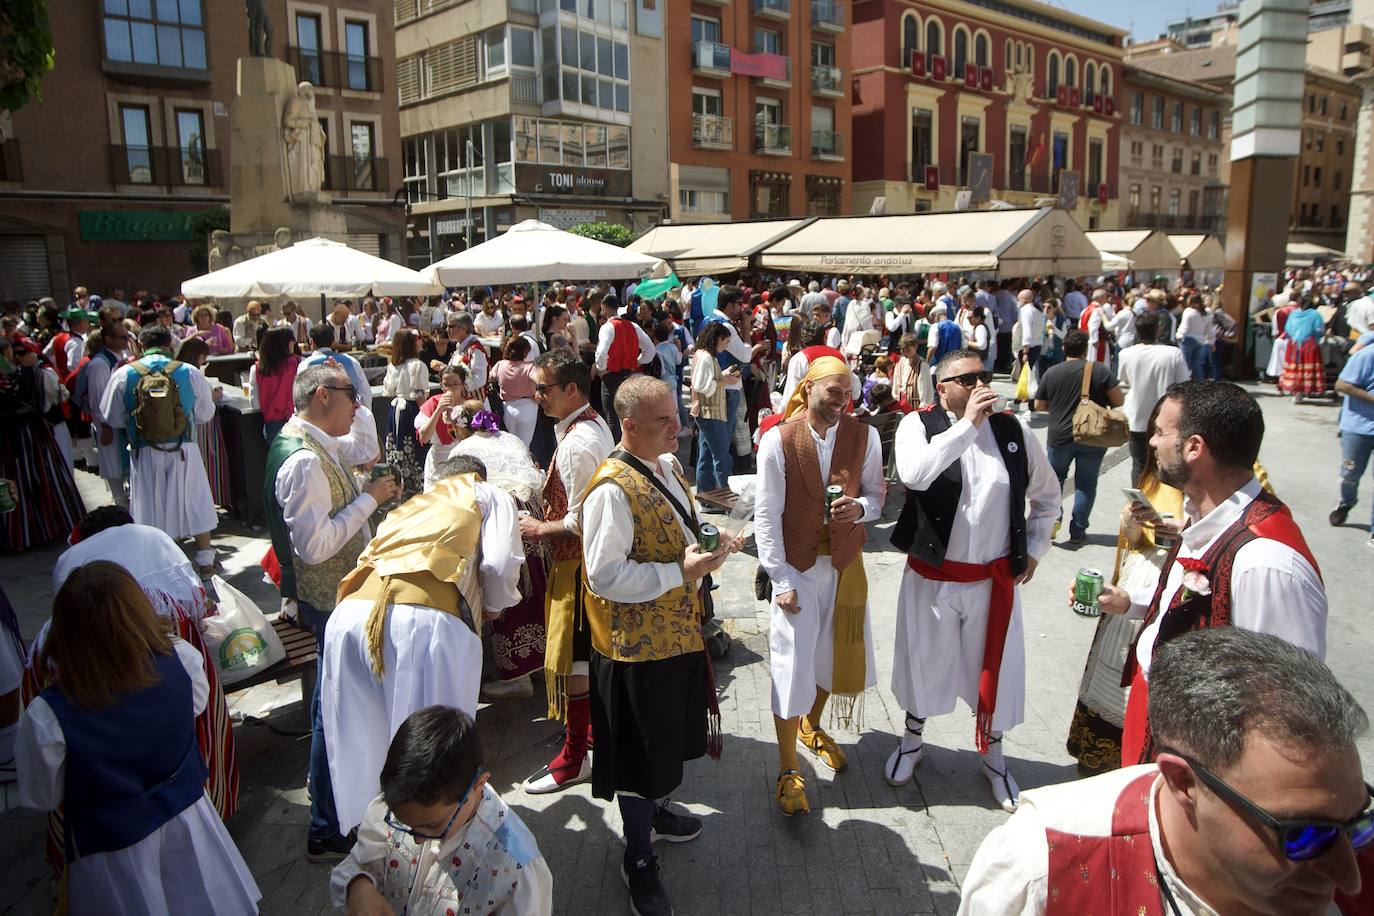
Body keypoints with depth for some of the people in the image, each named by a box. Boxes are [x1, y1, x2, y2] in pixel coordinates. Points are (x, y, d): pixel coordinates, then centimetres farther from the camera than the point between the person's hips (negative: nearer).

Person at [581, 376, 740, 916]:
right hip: (637, 643, -9)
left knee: (666, 736, 26)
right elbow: (605, 576, -27)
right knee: (640, 748, 8)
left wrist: (710, 548, 1)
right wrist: (681, 572, -26)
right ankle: (639, 861, 28)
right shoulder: (612, 489, -25)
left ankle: (653, 810, 51)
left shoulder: (666, 466, 5)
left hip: (677, 631, 9)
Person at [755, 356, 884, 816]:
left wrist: (860, 507, -18)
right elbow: (767, 517, -11)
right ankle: (788, 771, 19)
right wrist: (782, 580, -14)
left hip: (845, 563, 4)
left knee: (836, 654, 18)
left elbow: (877, 495, 6)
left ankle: (812, 726, 48)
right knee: (792, 667, 0)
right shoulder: (778, 441, -14)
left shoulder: (864, 437, -5)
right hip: (796, 568, -3)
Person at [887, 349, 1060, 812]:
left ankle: (992, 755, 38)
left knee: (995, 668, 13)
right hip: (931, 577, -2)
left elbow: (1048, 494, 14)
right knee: (923, 661, 16)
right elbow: (914, 475, -33)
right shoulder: (919, 425, -11)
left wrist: (1033, 548, 6)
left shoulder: (1013, 432, -2)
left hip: (994, 579, 2)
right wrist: (967, 423, -28)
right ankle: (912, 740, 41)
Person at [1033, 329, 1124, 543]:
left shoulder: (1052, 373, -3)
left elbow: (1039, 405, 6)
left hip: (1060, 436, 1)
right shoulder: (1100, 370, -7)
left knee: (1055, 477, 19)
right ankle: (1078, 530, 12)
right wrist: (1099, 403, 13)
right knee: (1086, 484, 10)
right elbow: (1119, 401, -7)